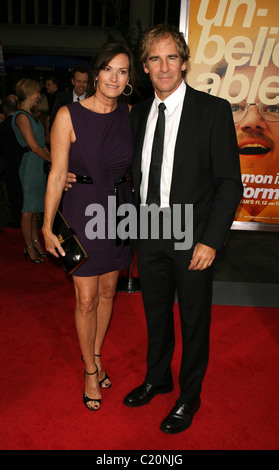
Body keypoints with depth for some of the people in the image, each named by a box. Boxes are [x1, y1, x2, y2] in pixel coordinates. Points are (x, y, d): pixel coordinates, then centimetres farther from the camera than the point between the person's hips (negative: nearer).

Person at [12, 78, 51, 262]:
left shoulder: (31, 114, 16)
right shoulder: (22, 117, -13)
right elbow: (34, 146, -18)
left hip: (40, 164, 9)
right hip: (30, 164, -9)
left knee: (35, 207, 13)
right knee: (29, 209, 0)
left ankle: (36, 243, 23)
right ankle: (29, 247, 9)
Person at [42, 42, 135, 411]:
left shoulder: (129, 114, 1)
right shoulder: (69, 115, -11)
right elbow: (57, 176, -10)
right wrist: (48, 228, -8)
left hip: (119, 212, 4)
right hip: (83, 211, -4)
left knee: (108, 290, 16)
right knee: (87, 299, 4)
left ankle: (95, 355, 39)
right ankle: (90, 370, 28)